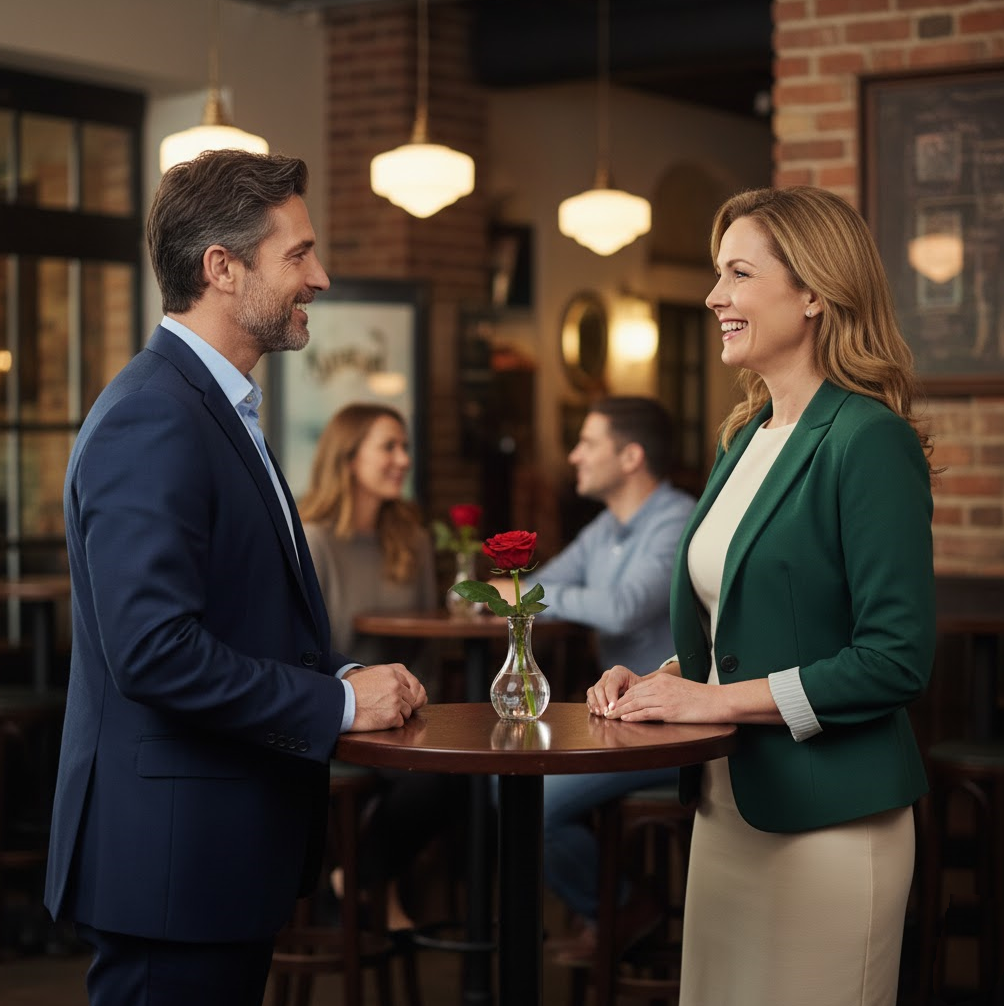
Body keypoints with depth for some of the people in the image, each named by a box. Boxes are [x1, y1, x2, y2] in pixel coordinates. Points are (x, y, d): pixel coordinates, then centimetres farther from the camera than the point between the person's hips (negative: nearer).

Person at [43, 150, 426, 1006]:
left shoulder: (220, 409, 15)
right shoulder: (151, 421, -18)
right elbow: (155, 649, -26)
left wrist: (344, 675, 4)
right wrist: (337, 702, -17)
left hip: (229, 854, 10)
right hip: (171, 862, -10)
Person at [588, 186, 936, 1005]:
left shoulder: (870, 442, -15)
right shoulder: (747, 437, 11)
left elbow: (897, 659, -19)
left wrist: (718, 698, -17)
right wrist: (662, 679, 3)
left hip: (827, 818, -8)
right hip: (727, 805, 8)